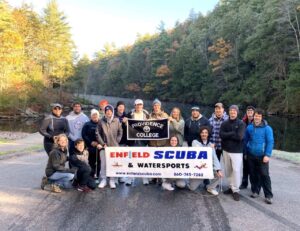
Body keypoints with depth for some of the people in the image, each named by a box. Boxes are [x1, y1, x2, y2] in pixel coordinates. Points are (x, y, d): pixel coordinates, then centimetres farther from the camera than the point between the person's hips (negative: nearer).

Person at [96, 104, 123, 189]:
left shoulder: (117, 121, 4)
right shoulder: (101, 121, 1)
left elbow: (120, 132, 7)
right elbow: (97, 133, 1)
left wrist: (116, 142, -1)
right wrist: (103, 143, -4)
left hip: (114, 146, 0)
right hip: (104, 146, 0)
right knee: (103, 163, 2)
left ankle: (112, 181, 13)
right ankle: (103, 180, 16)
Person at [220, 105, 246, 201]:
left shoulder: (241, 123, -5)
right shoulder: (224, 123, 5)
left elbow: (239, 137, -18)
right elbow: (221, 135, -10)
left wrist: (227, 135, -11)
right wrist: (233, 133, -15)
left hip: (237, 151, -4)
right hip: (226, 150, 4)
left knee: (236, 170, -6)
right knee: (228, 170, 12)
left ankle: (236, 190, 5)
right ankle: (231, 187, 26)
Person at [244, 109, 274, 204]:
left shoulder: (267, 128, -8)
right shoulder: (249, 127, 3)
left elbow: (270, 142, -10)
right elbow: (245, 140, 12)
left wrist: (267, 155, -16)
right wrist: (245, 152, 11)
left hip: (262, 156, -4)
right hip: (251, 155, 4)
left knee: (264, 175, -3)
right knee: (253, 174, 13)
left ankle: (268, 195, 6)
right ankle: (255, 190, 28)